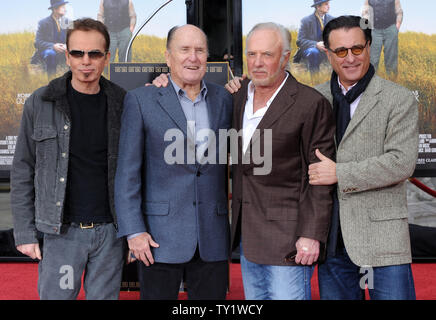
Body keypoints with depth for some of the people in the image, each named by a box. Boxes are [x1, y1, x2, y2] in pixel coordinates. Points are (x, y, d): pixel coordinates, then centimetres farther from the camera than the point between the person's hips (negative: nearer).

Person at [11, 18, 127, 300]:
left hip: (110, 232, 1)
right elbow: (23, 171, 2)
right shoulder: (41, 103, -1)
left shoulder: (123, 104, 2)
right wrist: (25, 232, -1)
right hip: (62, 233, -1)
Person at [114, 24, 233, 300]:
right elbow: (127, 171, -4)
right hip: (160, 236, -3)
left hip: (213, 237, 3)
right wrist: (134, 231, -9)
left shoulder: (224, 99, 8)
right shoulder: (141, 100, -2)